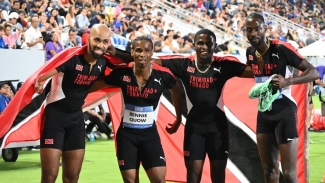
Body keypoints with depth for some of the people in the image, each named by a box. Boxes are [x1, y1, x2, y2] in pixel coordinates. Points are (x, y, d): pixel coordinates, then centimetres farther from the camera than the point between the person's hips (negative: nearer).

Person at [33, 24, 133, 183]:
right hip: (55, 115, -6)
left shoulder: (103, 63, 0)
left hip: (76, 117, 6)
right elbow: (42, 75, -27)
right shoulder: (72, 57, -19)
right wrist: (38, 83, -44)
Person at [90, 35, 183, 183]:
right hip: (126, 133, 0)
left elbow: (176, 92, 10)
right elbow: (95, 85, 3)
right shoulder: (122, 73, -12)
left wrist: (178, 119, 17)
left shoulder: (163, 75, -12)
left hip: (150, 134, 0)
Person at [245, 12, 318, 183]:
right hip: (264, 113, 7)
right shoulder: (250, 52, 4)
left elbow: (314, 72, -16)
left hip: (284, 112, -7)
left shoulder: (281, 48, -16)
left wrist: (287, 81, -30)